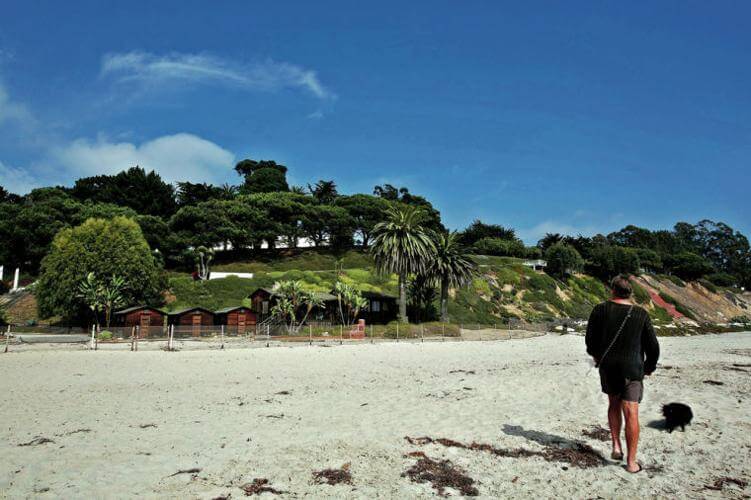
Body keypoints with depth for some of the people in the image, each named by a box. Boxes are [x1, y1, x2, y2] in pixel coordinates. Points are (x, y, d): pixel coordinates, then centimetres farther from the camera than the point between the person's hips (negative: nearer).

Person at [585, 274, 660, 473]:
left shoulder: (600, 310, -5)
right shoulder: (641, 314, -4)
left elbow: (590, 339, 2)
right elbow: (653, 346, 1)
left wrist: (596, 355, 22)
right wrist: (649, 367, 18)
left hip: (608, 367, 1)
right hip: (632, 369, -1)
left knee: (614, 404, 22)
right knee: (631, 414, 1)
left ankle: (616, 446, 16)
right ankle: (631, 462, 4)